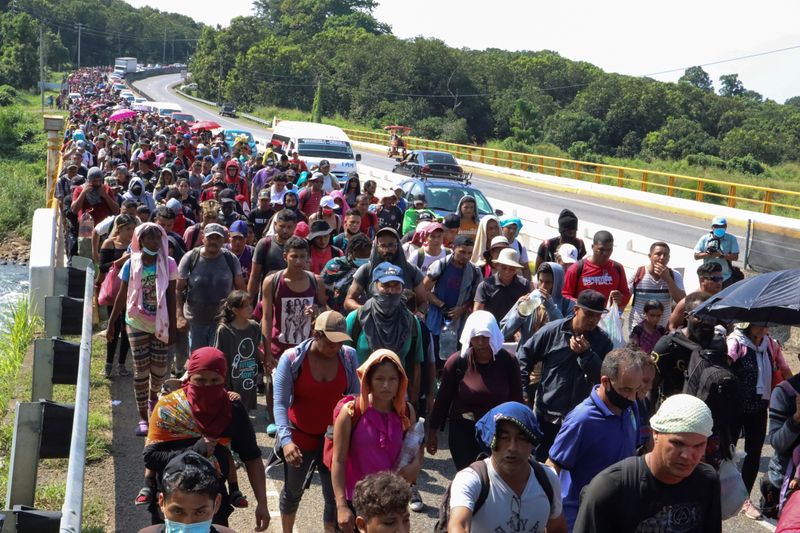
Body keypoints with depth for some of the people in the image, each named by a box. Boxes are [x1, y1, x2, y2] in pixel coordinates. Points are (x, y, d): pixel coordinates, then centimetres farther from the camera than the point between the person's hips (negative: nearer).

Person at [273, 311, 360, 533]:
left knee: (335, 496, 1)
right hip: (299, 436, -1)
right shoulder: (291, 358, -17)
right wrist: (286, 439, -31)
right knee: (293, 490, 21)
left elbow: (356, 394, -2)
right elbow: (280, 402, -19)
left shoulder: (349, 356, -9)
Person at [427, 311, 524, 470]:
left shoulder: (508, 361, -7)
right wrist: (432, 431, 3)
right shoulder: (457, 361, -10)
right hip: (463, 433, -1)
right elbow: (443, 398, -2)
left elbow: (516, 399, 2)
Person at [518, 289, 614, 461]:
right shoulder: (552, 331, -6)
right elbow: (525, 353, 3)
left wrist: (586, 354, -21)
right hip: (546, 413, 0)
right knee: (538, 459, 12)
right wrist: (521, 385, -4)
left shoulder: (603, 341, -3)